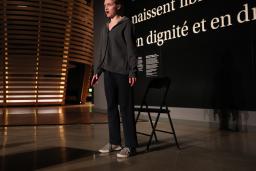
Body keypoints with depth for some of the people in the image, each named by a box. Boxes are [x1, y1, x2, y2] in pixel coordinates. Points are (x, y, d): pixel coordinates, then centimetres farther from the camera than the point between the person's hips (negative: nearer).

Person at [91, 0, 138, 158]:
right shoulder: (105, 27, 19)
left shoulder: (126, 23, 1)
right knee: (112, 107, 7)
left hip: (122, 71, -6)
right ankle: (114, 142, 17)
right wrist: (97, 71, 14)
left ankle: (130, 145, 1)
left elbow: (131, 48, -7)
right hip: (108, 71, 7)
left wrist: (133, 71, -14)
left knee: (125, 107, -5)